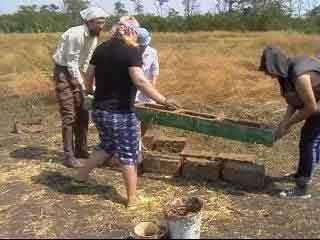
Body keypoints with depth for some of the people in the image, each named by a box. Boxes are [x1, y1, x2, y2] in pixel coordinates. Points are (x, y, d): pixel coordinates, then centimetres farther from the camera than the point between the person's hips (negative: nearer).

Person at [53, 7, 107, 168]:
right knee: (69, 115, -9)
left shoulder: (94, 37, 2)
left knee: (82, 113, 9)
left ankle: (81, 150, 21)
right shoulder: (75, 34, -24)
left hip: (76, 72, 8)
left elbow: (86, 62, 6)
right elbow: (71, 63, -22)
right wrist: (82, 85, -21)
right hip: (63, 72, -8)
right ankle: (69, 155, -1)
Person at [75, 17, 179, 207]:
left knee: (107, 147, 27)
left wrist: (90, 92, 33)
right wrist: (162, 100, -26)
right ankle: (132, 198, 17)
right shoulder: (132, 51, -14)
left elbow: (89, 76, 14)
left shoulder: (101, 49, 6)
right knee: (129, 155, 7)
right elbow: (139, 81, -26)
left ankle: (82, 174, 34)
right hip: (121, 113, -7)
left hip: (100, 110, 7)